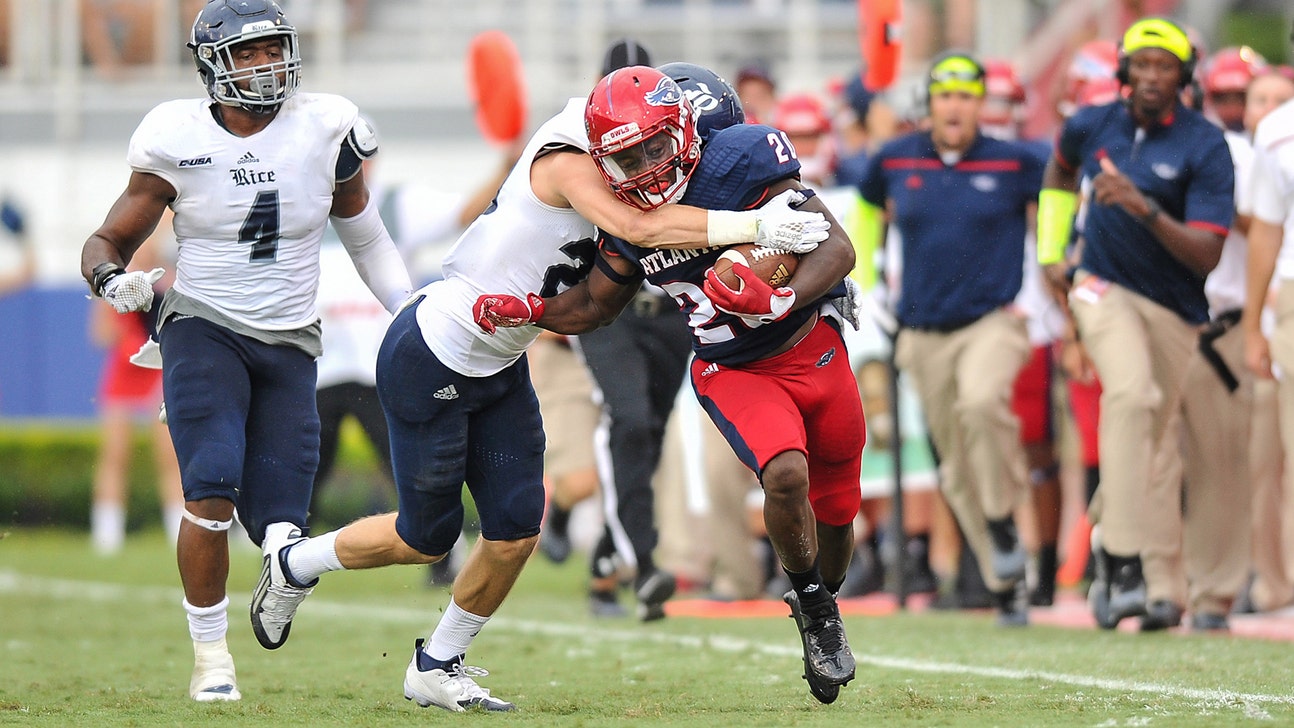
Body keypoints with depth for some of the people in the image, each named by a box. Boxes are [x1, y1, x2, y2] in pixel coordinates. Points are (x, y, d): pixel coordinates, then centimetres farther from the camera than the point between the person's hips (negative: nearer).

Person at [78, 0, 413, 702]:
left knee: (279, 525, -7)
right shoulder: (178, 141, -7)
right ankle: (211, 658, -6)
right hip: (203, 329, -2)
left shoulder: (325, 131, -3)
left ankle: (283, 572, 31)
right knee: (212, 492, -21)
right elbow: (108, 240, 3)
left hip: (289, 347, 2)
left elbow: (364, 236, 13)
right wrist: (115, 280, -20)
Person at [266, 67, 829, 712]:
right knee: (426, 537, 4)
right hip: (429, 362, -8)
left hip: (497, 369, 8)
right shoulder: (566, 163, -26)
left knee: (515, 532, 2)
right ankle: (294, 564, 31)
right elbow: (641, 228, -38)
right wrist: (756, 227, -38)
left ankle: (436, 669, 21)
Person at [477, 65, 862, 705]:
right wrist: (527, 311, -8)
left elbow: (837, 247, -24)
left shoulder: (739, 161, -23)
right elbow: (595, 305, 10)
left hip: (811, 346, -1)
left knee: (834, 512, 11)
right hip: (733, 373, 1)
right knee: (786, 475, -27)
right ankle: (812, 607, -2)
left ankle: (822, 601, 44)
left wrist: (779, 299, -41)